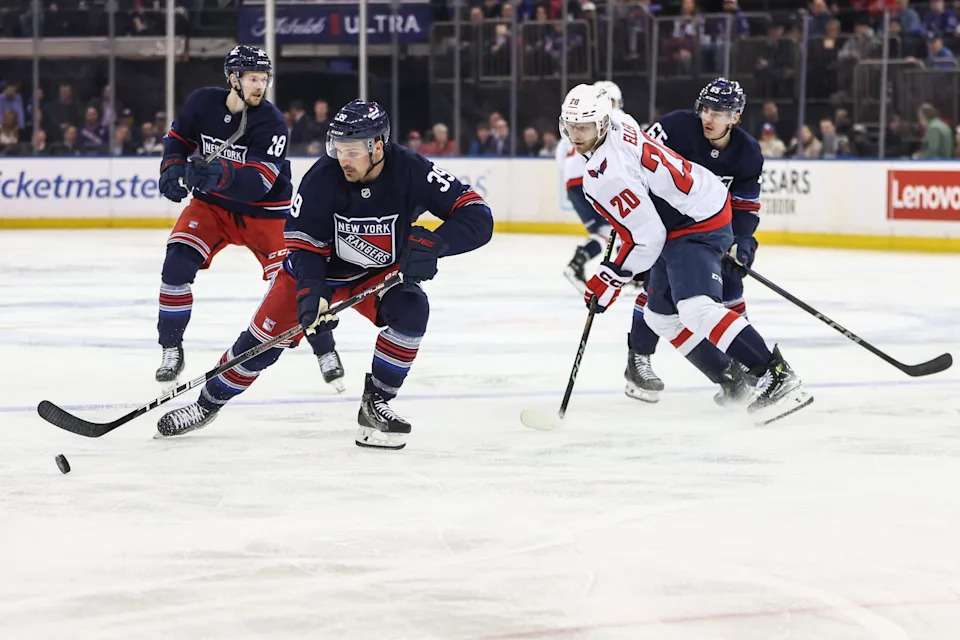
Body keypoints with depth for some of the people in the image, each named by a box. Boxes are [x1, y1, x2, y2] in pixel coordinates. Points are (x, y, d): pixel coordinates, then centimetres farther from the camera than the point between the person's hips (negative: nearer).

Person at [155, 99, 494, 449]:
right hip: (322, 268, 0)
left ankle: (375, 403, -11)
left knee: (410, 310, -28)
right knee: (264, 339, -5)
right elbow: (302, 245, -19)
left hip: (382, 272, 1)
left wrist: (433, 244, -45)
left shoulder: (411, 171, -28)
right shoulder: (323, 177, -27)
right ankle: (208, 404, 19)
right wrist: (311, 292, -37)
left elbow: (478, 217, -30)